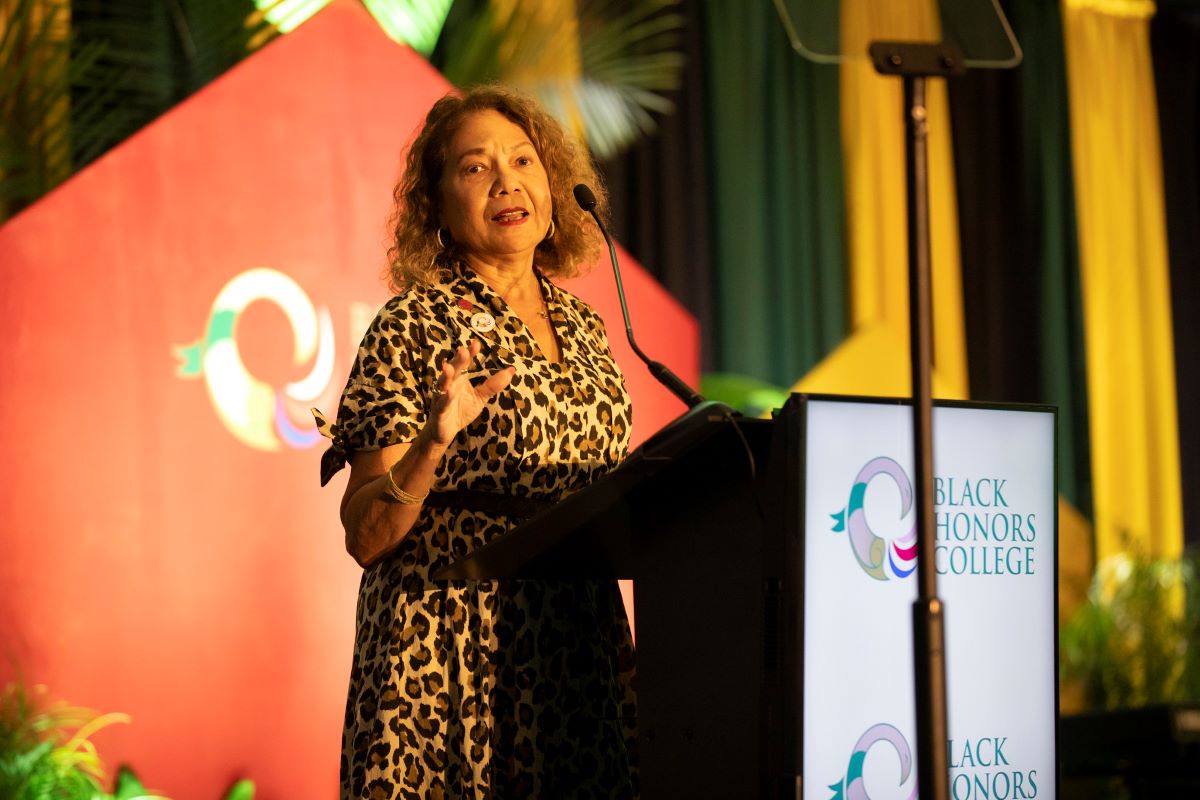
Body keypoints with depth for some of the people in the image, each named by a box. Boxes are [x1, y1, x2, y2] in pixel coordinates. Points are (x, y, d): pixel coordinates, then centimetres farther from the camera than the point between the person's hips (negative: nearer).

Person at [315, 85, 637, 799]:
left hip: (580, 654, 5)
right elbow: (366, 538, -9)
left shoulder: (583, 326, 13)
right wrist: (433, 445, -24)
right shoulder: (413, 325, -5)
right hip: (453, 656, -5)